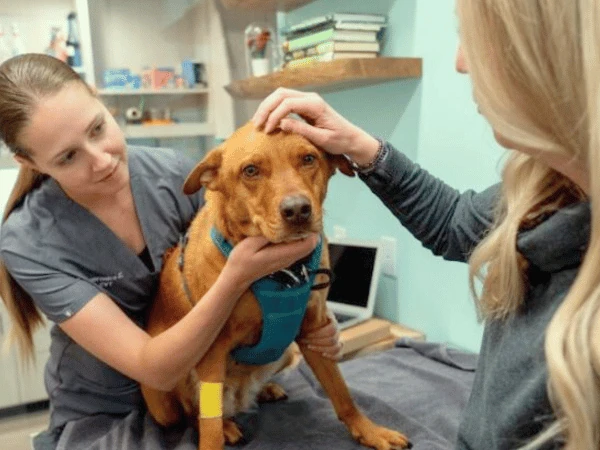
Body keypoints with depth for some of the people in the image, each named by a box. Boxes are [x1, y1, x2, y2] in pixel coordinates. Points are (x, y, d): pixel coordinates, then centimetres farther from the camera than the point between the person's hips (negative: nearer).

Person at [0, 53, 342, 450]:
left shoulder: (173, 172, -15)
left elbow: (237, 257, 0)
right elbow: (154, 369, -26)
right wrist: (236, 279, -38)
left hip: (195, 391, 3)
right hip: (100, 416, -3)